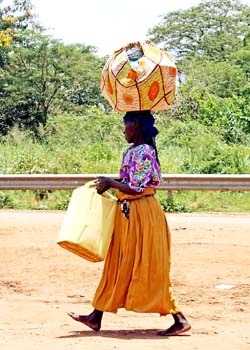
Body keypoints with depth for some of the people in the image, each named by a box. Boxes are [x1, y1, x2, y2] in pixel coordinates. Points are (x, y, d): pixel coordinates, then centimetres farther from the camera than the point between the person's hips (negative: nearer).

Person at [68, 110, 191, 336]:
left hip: (141, 215, -10)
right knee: (119, 266, 13)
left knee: (149, 271, -6)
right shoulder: (132, 151, 12)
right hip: (129, 214, 10)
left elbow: (136, 188, -22)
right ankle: (96, 317, 20)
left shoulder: (143, 152, -18)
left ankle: (180, 320, 0)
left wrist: (111, 183, -11)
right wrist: (109, 183, 9)